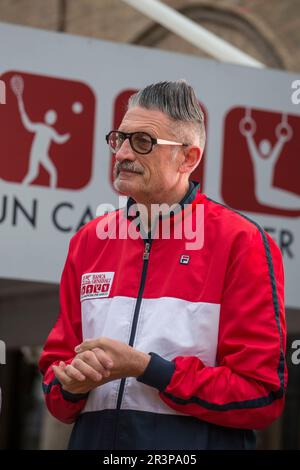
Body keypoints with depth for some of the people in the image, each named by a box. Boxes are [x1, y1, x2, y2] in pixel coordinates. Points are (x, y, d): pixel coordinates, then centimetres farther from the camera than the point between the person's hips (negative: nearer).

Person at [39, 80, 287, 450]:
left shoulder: (242, 244, -8)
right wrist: (71, 385, -11)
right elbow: (56, 369, 12)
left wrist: (146, 368, -18)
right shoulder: (89, 242, 7)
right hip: (93, 438, 4)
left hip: (195, 443, -4)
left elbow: (262, 394, -13)